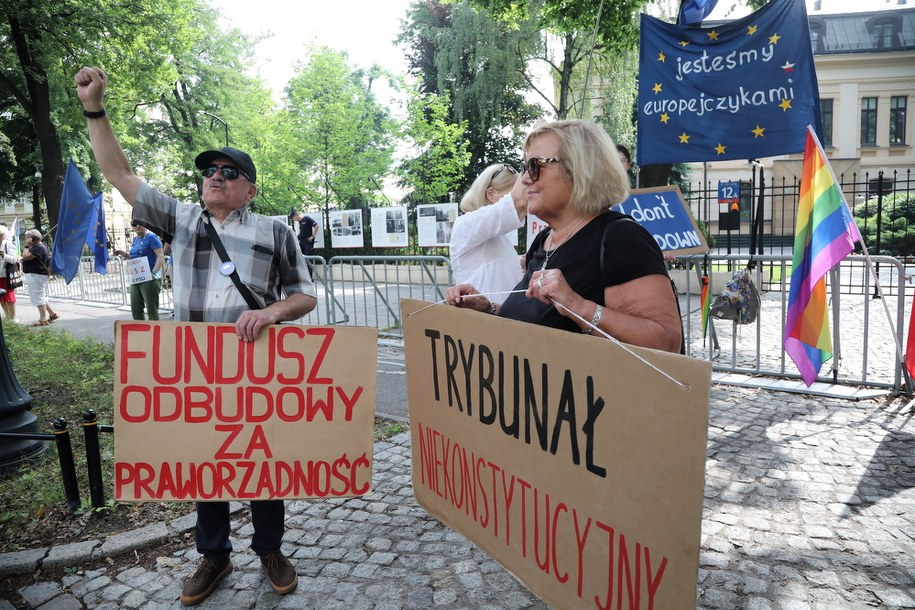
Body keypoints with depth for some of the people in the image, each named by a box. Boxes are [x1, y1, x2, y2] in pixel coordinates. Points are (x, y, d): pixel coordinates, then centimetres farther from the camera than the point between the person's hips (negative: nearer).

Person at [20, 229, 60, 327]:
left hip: (36, 276, -11)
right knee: (41, 297, 17)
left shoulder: (38, 248, -18)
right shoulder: (40, 247, 16)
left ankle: (43, 319, -1)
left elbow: (25, 257, -24)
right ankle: (52, 314, 22)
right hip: (36, 276, 11)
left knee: (38, 298, -5)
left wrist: (27, 246, -16)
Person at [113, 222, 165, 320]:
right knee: (136, 309, 11)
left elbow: (161, 256, -17)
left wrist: (154, 273, -25)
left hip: (149, 279, -9)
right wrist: (121, 253, 11)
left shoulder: (151, 237, -8)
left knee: (152, 310, -5)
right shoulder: (135, 239, 16)